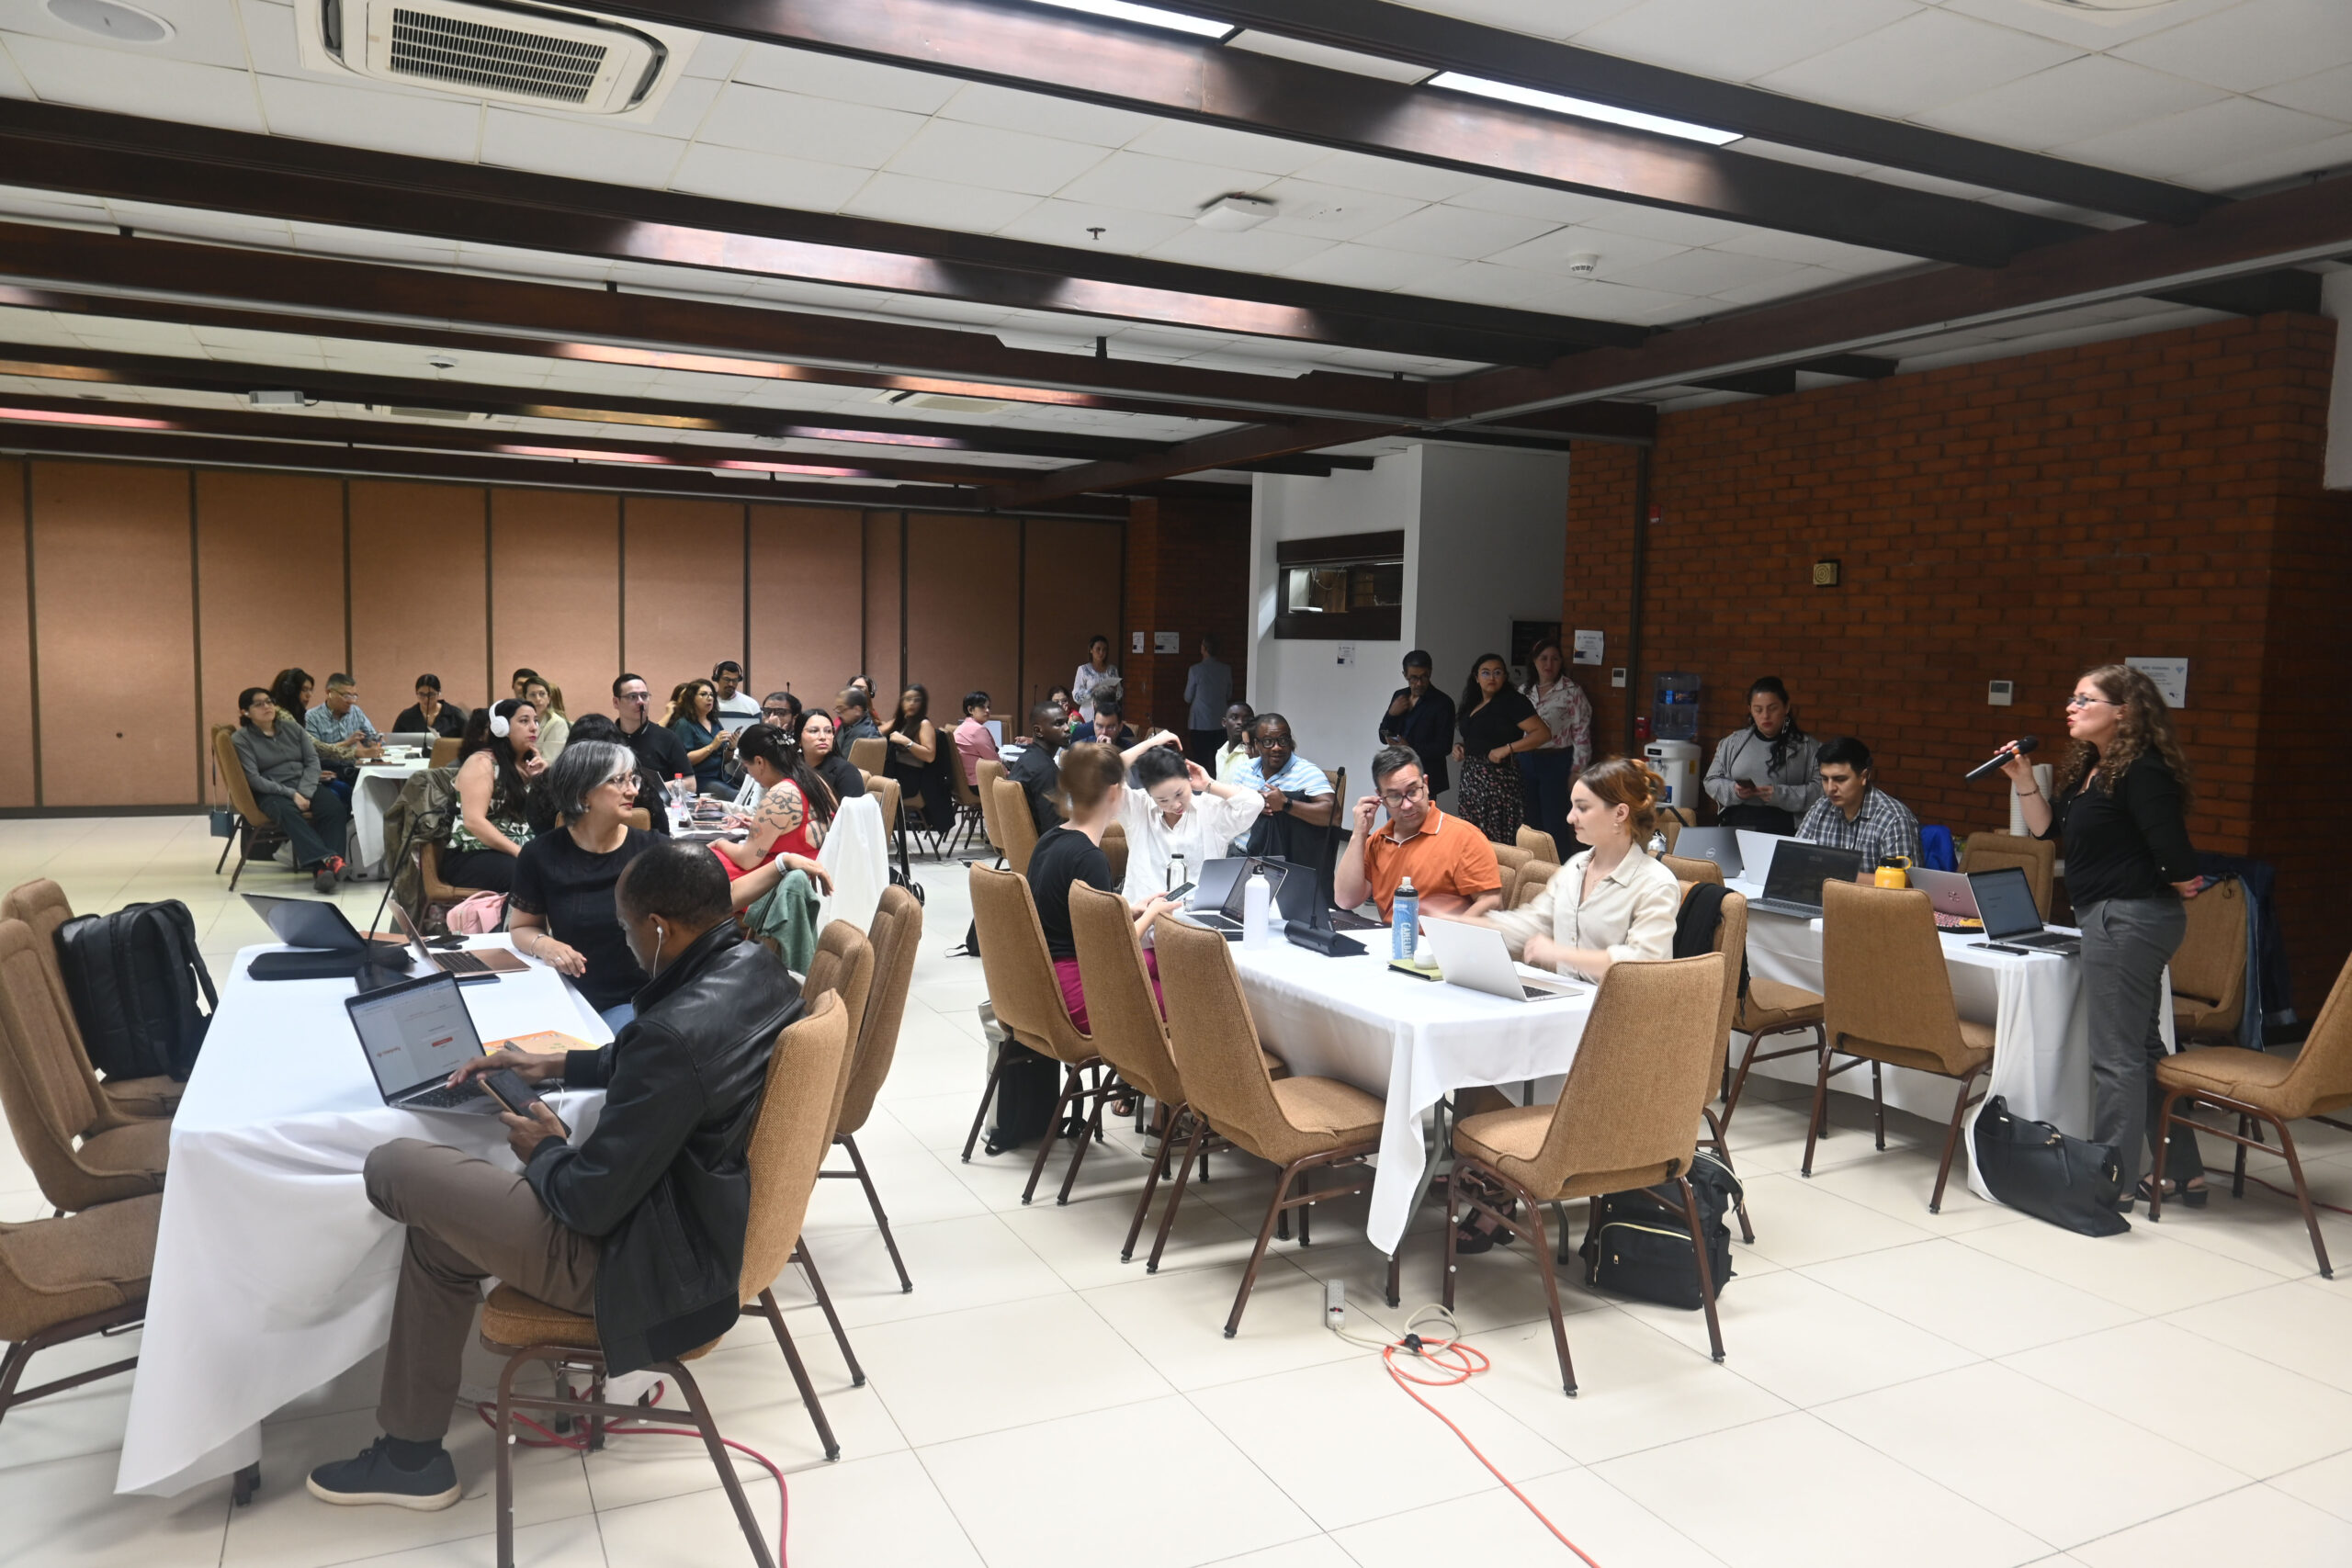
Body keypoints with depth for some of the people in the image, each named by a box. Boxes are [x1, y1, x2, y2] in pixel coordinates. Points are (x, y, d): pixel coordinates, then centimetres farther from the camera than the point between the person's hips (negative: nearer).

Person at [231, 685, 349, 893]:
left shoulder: (293, 729, 15)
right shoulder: (241, 739, 3)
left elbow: (313, 761, 6)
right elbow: (254, 779, -7)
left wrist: (304, 793, -12)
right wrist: (291, 794, -18)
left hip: (304, 785, 3)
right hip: (270, 792, -3)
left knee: (334, 807, -29)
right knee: (287, 811, -39)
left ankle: (323, 869, -43)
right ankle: (328, 859, -52)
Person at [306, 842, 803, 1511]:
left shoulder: (677, 1032, -33)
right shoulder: (759, 966, -5)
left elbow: (589, 1202, -22)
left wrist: (545, 1149, -2)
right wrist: (557, 1066, 16)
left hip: (660, 1261, -9)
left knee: (393, 1166, 1)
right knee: (440, 1223, 20)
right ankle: (412, 1452, 35)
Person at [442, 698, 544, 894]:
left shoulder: (526, 765, 16)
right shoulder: (481, 762, -5)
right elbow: (473, 821, -17)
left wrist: (544, 776, 0)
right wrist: (519, 852, -25)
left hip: (521, 850, 7)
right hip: (473, 856, -7)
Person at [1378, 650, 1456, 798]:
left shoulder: (1443, 703, -5)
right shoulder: (1399, 696, 12)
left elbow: (1444, 747, -9)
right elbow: (1384, 738, 14)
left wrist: (1411, 750, -22)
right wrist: (1391, 714, -4)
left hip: (1425, 779, -5)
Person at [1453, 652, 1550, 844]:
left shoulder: (1513, 701, -5)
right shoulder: (1472, 705, 17)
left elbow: (1543, 733, -13)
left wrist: (1507, 749, -20)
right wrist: (1461, 750, 11)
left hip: (1499, 779, -7)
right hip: (1471, 778, 7)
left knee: (1497, 842, -11)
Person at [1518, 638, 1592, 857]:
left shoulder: (1572, 692, -8)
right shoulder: (1524, 691, 9)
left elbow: (1581, 734, -9)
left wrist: (1576, 771, -11)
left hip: (1556, 763, -5)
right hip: (1526, 761, 5)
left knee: (1554, 823, -3)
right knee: (1531, 822, 11)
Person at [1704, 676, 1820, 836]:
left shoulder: (1809, 748, 7)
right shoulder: (1733, 742, 16)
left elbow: (1820, 790, -1)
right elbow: (1712, 781, 17)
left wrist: (1780, 794, -13)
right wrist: (1733, 791, -3)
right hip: (1735, 827, 2)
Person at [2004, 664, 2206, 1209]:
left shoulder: (2142, 771, -18)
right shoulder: (2087, 767, 12)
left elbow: (2173, 853, -23)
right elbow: (2046, 826, 15)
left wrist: (2182, 886, -3)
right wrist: (2022, 777, 2)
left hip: (2129, 918, -11)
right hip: (2112, 919, 11)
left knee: (2116, 1054, -3)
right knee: (2141, 1045, 18)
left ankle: (2112, 1182, 6)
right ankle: (2183, 1172, 29)